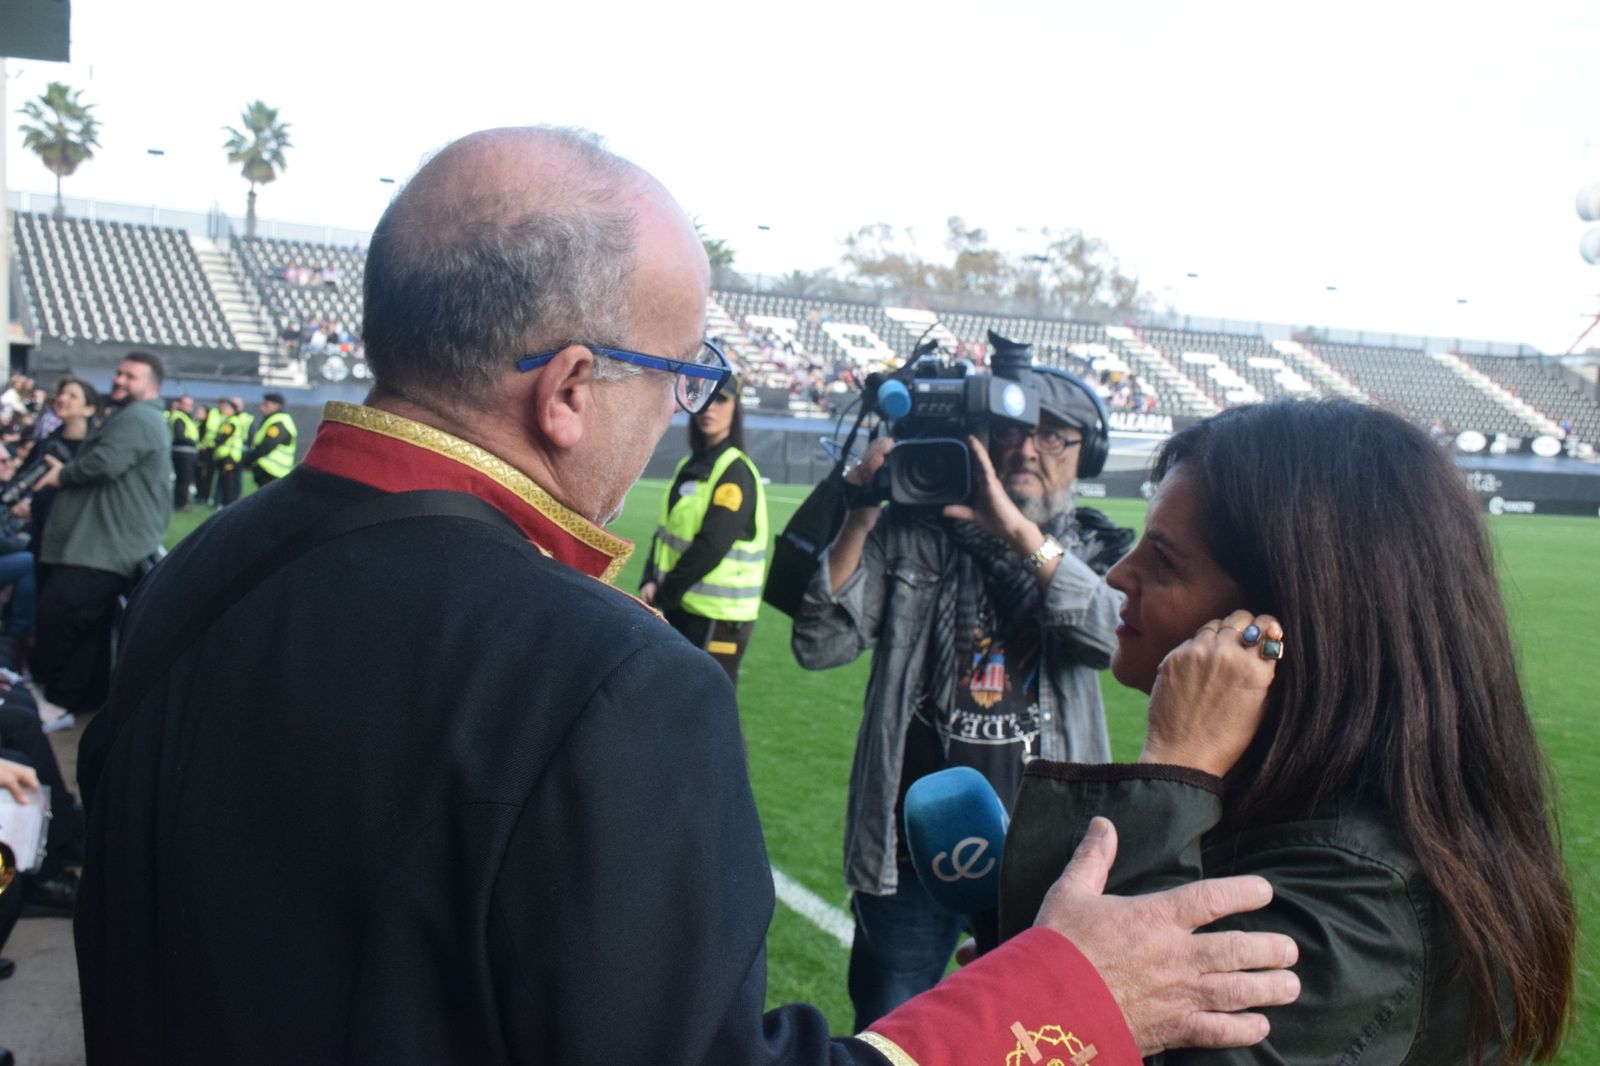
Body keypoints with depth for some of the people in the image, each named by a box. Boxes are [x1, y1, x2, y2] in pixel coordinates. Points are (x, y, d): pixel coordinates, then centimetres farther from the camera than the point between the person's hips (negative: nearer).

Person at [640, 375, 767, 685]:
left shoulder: (736, 472, -14)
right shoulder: (690, 465, 13)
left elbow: (710, 547, -21)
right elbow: (667, 530, 13)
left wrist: (663, 596, -14)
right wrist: (651, 582, -2)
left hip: (717, 614, -9)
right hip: (681, 605, 9)